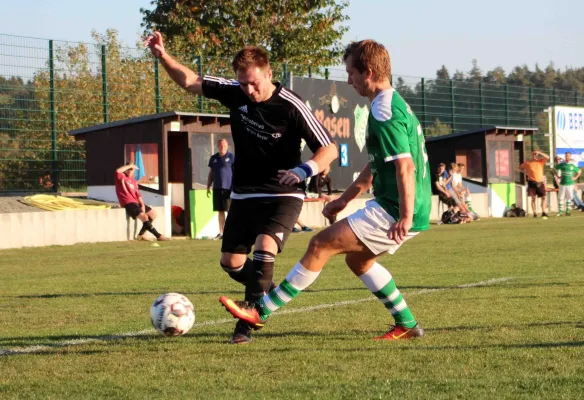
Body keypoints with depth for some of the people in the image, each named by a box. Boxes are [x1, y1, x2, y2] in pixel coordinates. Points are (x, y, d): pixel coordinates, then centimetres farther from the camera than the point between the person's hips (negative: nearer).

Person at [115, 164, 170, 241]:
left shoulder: (133, 180, 20)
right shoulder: (121, 177, -2)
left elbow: (138, 194, 14)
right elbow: (117, 171, -26)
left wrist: (142, 205, -1)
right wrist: (130, 166, -16)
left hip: (136, 202, 9)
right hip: (128, 203, -9)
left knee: (153, 214, 6)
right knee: (144, 217, -23)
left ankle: (140, 235, 7)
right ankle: (158, 236, -18)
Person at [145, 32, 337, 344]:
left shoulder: (291, 107, -20)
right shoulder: (235, 93, -6)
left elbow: (328, 149, -16)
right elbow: (190, 82, 4)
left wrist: (304, 171, -35)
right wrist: (162, 56, -11)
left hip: (282, 195, -6)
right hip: (244, 193, 6)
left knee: (264, 248, -29)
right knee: (231, 263, 8)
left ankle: (247, 323, -24)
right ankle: (267, 291, 38)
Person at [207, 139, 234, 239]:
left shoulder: (231, 157, 0)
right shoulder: (213, 158, 14)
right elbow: (211, 174, 19)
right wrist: (208, 187, 14)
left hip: (228, 188, -5)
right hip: (217, 188, 5)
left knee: (230, 210, -4)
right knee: (220, 211, 8)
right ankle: (221, 232, 13)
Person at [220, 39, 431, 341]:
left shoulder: (384, 113, -17)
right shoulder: (397, 104, 16)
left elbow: (405, 166, -26)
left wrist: (406, 217, -29)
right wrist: (345, 199, 27)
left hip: (393, 211, -10)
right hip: (396, 208, 10)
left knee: (321, 244, -7)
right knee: (357, 260, 24)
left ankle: (261, 311, -4)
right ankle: (406, 325, 24)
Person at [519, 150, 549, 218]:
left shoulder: (540, 161, 8)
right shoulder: (527, 163, 6)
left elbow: (547, 157, -7)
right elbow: (520, 168, 17)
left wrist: (539, 153, -13)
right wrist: (525, 172, 1)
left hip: (540, 182, 2)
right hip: (532, 182, -2)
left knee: (543, 197, -2)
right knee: (533, 198, -5)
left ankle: (543, 213, 3)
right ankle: (535, 213, -1)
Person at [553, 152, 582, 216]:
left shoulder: (573, 166, 5)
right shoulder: (561, 165, 4)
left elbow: (579, 171, 19)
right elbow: (554, 169, 16)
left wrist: (575, 178, 6)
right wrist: (557, 176, 6)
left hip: (570, 184, 0)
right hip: (562, 184, 0)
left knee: (569, 198, 1)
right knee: (560, 197, -3)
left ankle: (568, 211, 9)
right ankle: (560, 211, 2)